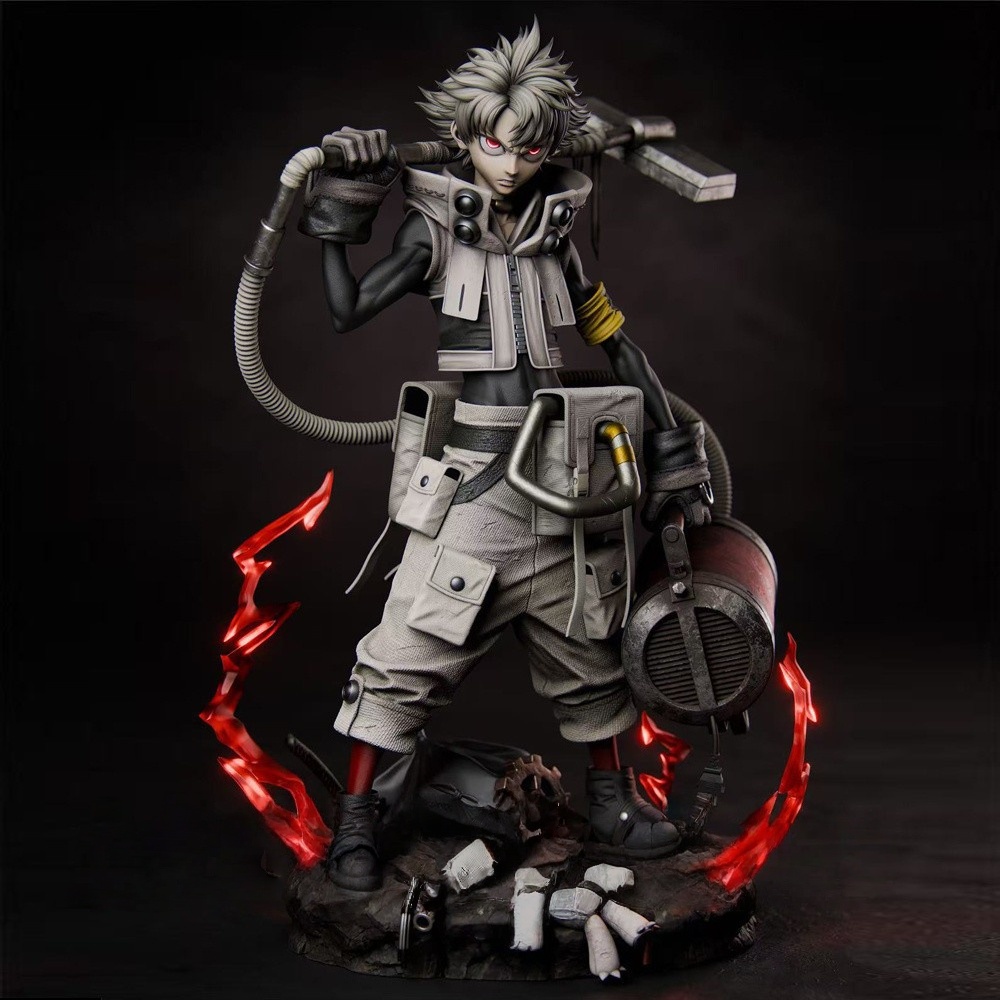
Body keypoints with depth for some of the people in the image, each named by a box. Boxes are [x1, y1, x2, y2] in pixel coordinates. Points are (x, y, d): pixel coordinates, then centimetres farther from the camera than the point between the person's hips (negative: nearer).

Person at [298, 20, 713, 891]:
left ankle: (612, 804, 33)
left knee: (588, 649, 15)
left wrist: (669, 444, 11)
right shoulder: (437, 231, -2)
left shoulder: (556, 235, 7)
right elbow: (348, 312, -12)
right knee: (409, 652, -6)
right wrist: (338, 218, -19)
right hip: (472, 483, -4)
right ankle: (356, 819, 9)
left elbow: (616, 342, 13)